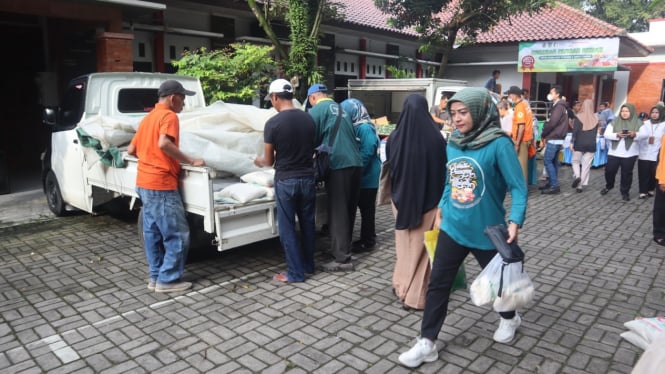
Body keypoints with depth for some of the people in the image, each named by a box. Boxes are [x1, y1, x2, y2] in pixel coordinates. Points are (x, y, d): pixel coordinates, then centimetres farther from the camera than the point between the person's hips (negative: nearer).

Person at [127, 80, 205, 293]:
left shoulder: (148, 118, 17)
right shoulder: (169, 116, -10)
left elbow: (131, 150, 20)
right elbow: (164, 143, -28)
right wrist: (191, 161, -22)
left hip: (144, 183, 10)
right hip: (161, 185, -10)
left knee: (152, 233, 15)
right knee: (178, 235, -2)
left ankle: (156, 277, 22)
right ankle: (168, 280, 4)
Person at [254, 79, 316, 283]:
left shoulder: (273, 123, -13)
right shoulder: (308, 119, 1)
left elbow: (269, 161, -5)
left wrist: (259, 161, 18)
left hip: (286, 181, -5)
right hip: (307, 178, 5)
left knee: (287, 228, 6)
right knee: (307, 223, 17)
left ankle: (295, 272, 12)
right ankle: (308, 265, 30)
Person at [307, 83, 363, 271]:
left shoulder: (317, 110, 0)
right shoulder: (340, 108, 22)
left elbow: (311, 138, -2)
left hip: (338, 164, -8)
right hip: (355, 163, 8)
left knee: (338, 213, -4)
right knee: (348, 210, 15)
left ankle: (342, 259, -2)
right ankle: (343, 249, 27)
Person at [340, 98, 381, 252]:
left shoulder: (365, 128, -19)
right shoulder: (357, 127, 10)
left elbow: (366, 154, -23)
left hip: (367, 176, -9)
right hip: (362, 176, 9)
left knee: (367, 210, 1)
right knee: (364, 208, 15)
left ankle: (368, 242, 12)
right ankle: (366, 238, 26)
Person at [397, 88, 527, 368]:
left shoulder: (499, 144, -17)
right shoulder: (452, 144, 1)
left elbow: (518, 187, -17)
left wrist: (515, 221, -28)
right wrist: (441, 209, 15)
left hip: (486, 232, -4)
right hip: (452, 228, 5)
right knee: (437, 284, 3)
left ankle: (509, 318, 50)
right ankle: (427, 343, 13)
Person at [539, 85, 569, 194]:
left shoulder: (558, 106, -14)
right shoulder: (560, 106, 18)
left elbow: (552, 123, -21)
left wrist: (543, 134, -6)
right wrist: (546, 135, 12)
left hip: (554, 139, -10)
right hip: (557, 139, 10)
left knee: (547, 161, -10)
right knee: (553, 161, 12)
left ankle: (554, 186, -11)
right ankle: (551, 183, 16)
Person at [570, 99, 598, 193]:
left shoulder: (578, 117, -7)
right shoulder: (595, 118, 2)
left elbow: (575, 131, -10)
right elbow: (596, 132, 10)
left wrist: (572, 143, -6)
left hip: (579, 143, -2)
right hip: (591, 144, 2)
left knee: (575, 161, 14)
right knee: (586, 165, 5)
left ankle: (577, 176, -13)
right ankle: (581, 185, 6)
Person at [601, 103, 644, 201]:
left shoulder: (638, 123, 2)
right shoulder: (614, 122, 3)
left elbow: (644, 135, -7)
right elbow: (606, 134, -5)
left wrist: (635, 134, -28)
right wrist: (617, 135, -24)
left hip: (630, 154, -1)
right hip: (614, 152, 1)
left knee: (626, 173, 5)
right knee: (609, 171, 6)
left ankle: (625, 192, 18)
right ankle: (608, 186, 31)